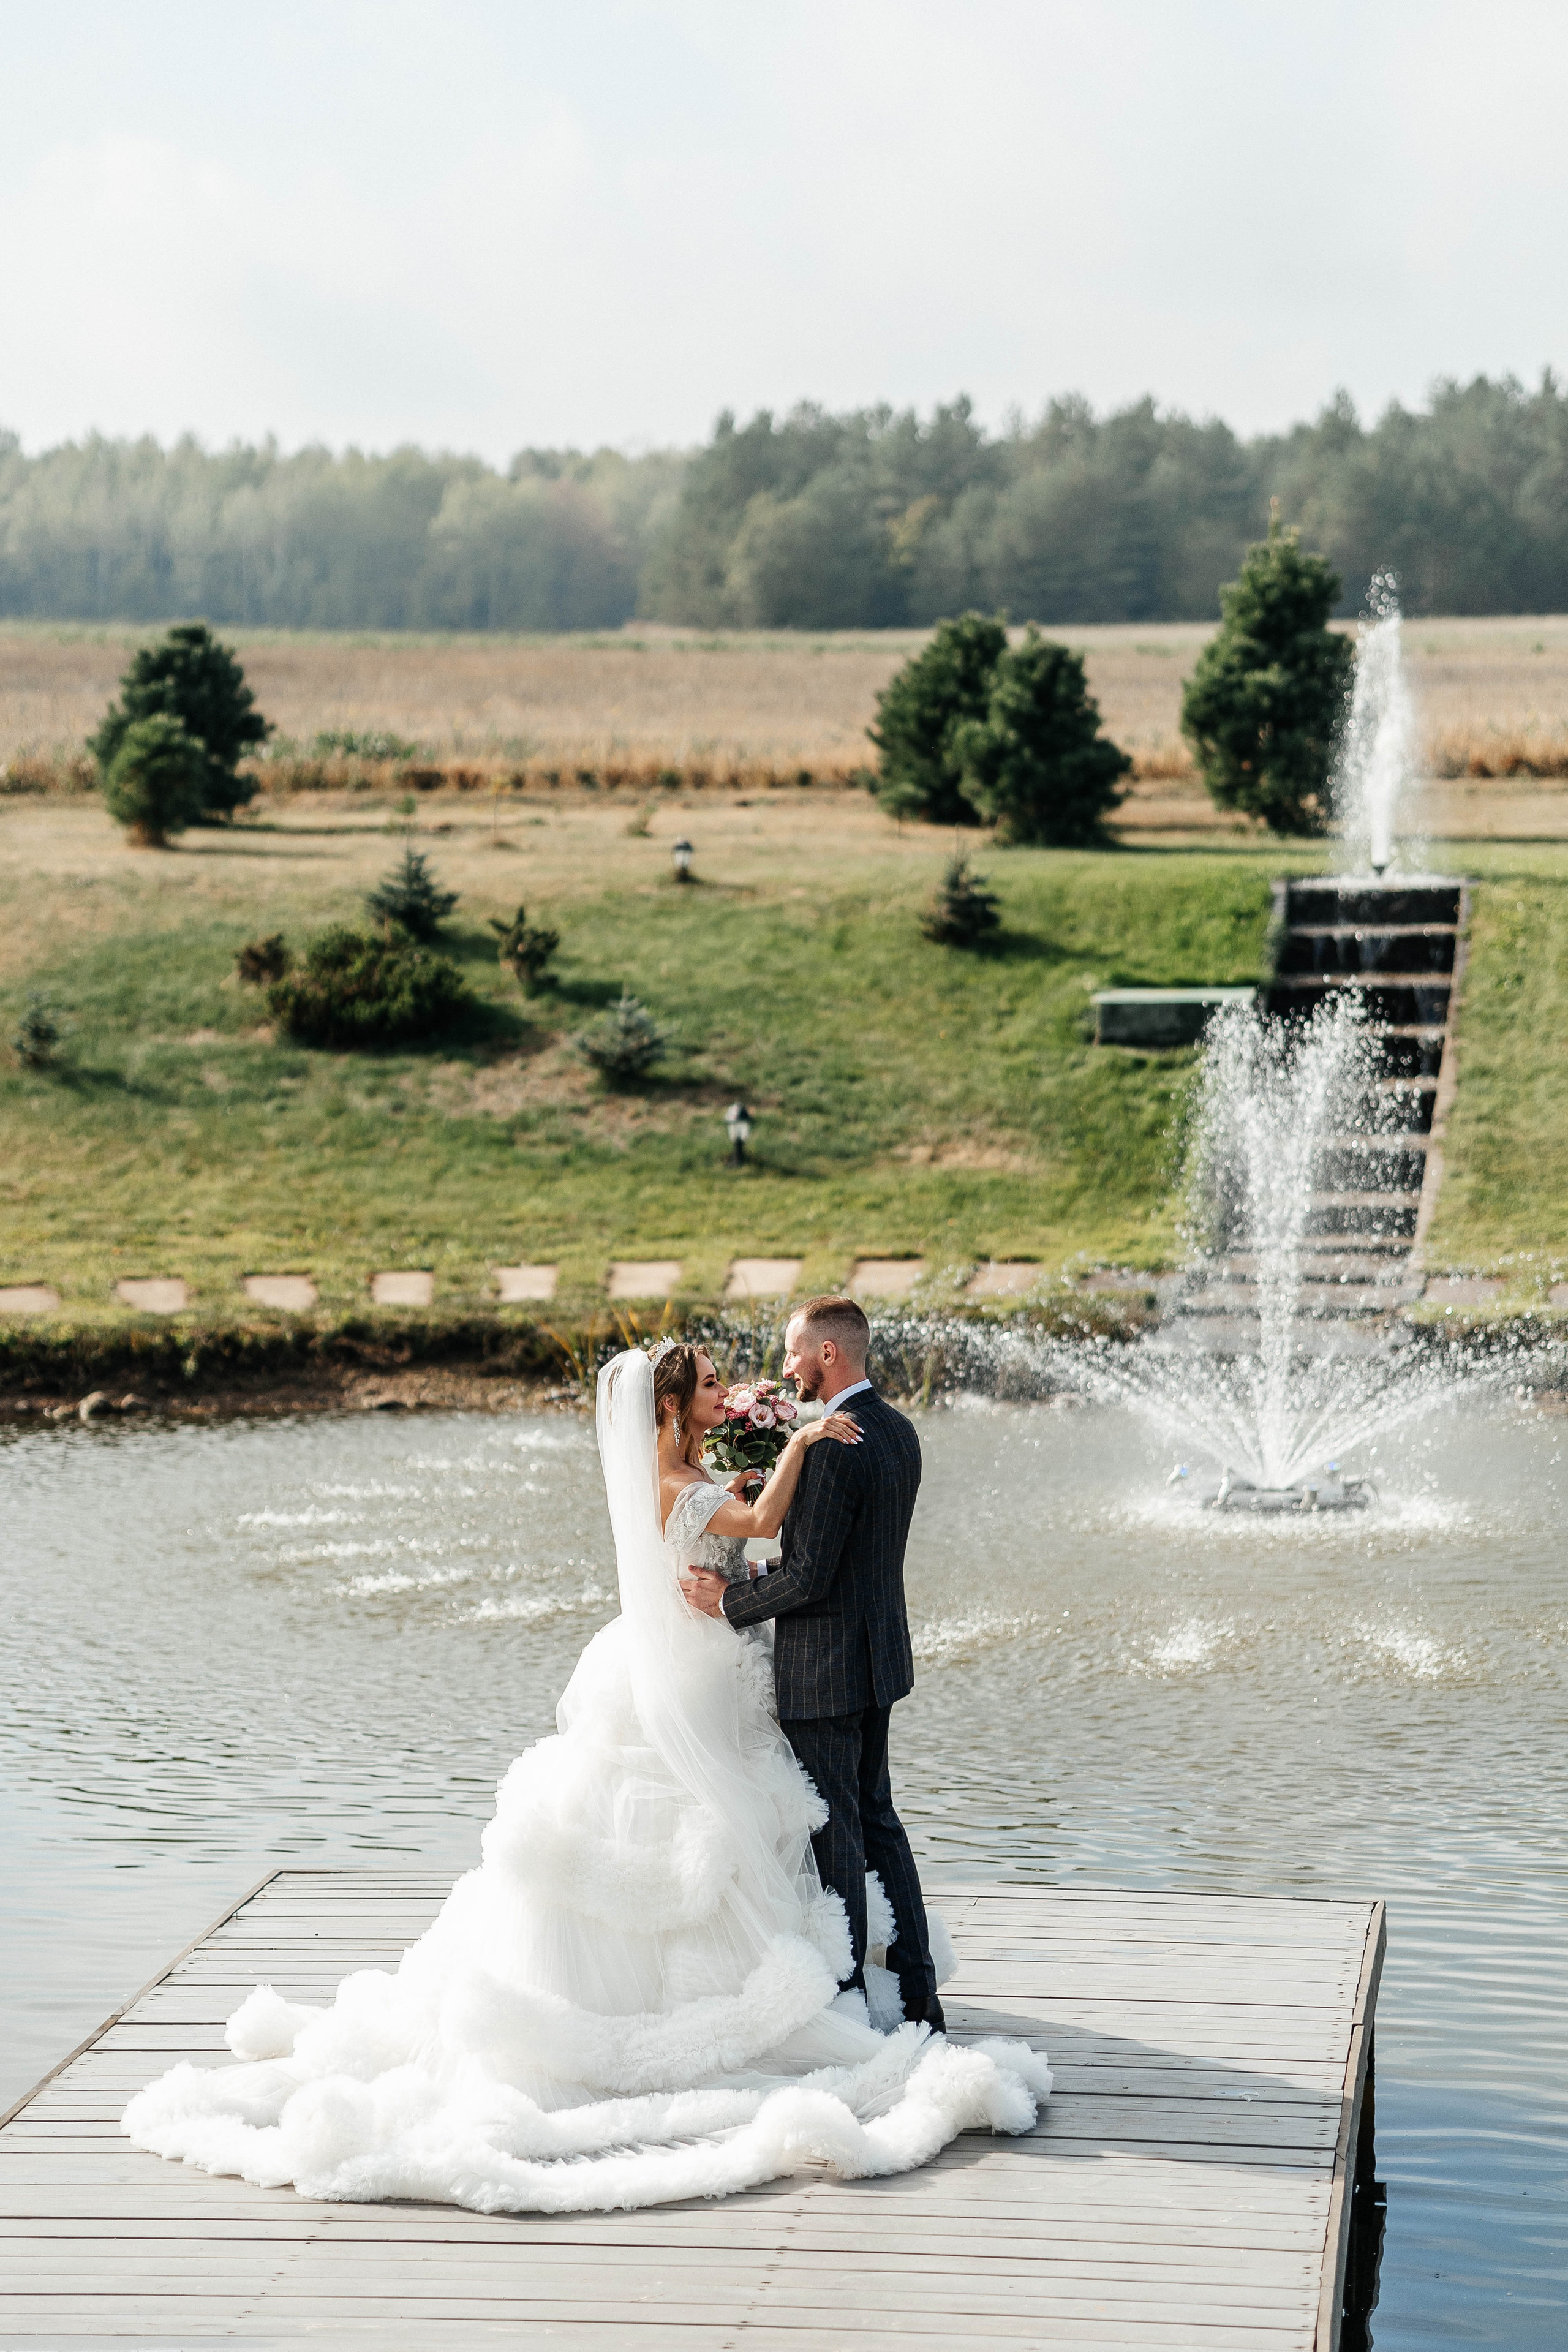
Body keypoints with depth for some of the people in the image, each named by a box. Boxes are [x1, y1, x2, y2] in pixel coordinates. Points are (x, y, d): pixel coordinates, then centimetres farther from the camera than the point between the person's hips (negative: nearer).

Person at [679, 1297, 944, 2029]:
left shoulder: (833, 1448, -23)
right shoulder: (898, 1431, 7)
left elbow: (809, 1578, -23)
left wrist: (731, 1601, -8)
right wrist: (758, 1577, 10)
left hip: (823, 1669, -9)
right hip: (879, 1659, 9)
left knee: (834, 1837, 1)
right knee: (876, 1821, 17)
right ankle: (917, 1996, 21)